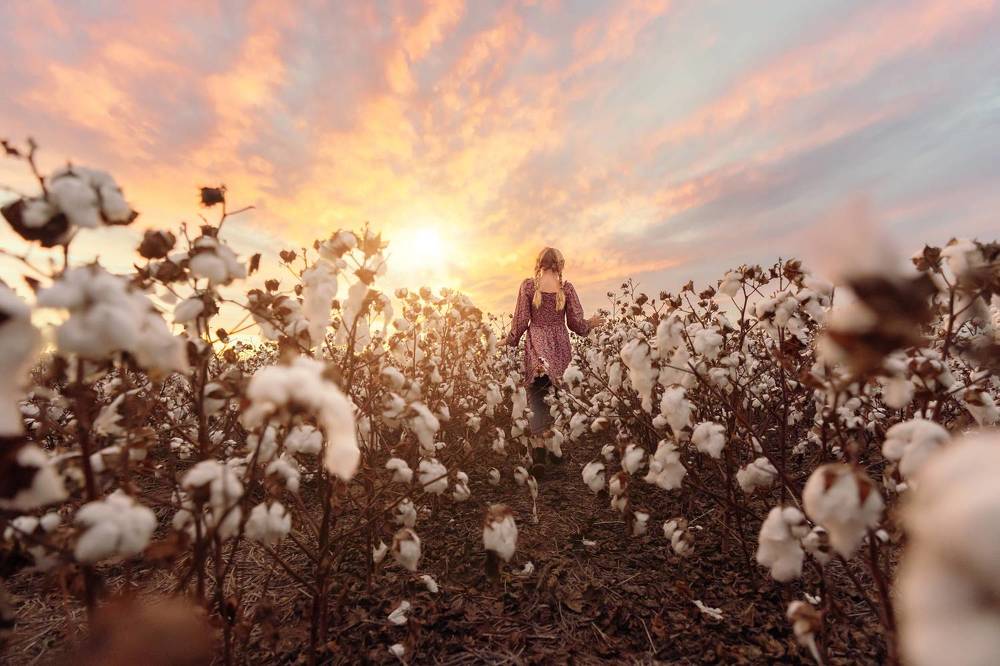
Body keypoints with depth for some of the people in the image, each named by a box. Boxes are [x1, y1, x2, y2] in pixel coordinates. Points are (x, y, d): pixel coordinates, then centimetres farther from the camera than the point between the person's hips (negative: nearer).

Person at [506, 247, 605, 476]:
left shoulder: (528, 285, 0)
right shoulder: (566, 287, 3)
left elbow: (521, 321, -3)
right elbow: (576, 324, 2)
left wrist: (510, 343, 11)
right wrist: (591, 324, 22)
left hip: (537, 347, -1)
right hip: (560, 348, 2)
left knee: (536, 399, 3)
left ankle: (539, 454, -9)